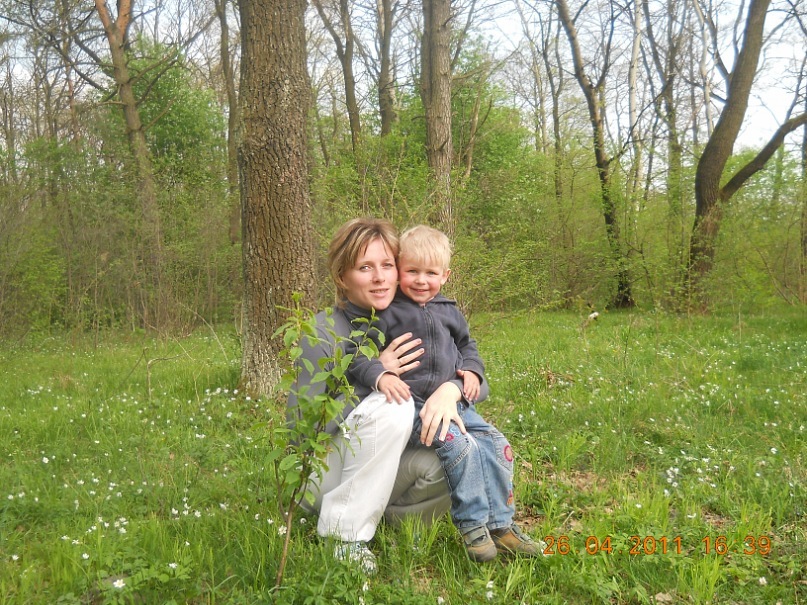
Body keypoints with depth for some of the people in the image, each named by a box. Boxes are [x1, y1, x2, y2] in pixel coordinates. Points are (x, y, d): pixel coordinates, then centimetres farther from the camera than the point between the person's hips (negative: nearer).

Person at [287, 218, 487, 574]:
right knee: (392, 405, -30)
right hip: (325, 474, -5)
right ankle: (344, 535, -19)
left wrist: (451, 388, -26)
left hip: (384, 474, 5)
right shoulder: (323, 334, -17)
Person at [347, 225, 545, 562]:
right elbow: (357, 357, -8)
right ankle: (472, 527, -13)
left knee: (497, 445, -5)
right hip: (412, 404, -7)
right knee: (461, 446, -26)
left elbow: (466, 344, 31)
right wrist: (381, 375, -27)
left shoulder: (449, 312, 15)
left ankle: (500, 525, 3)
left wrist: (472, 369, 11)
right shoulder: (387, 314, -4)